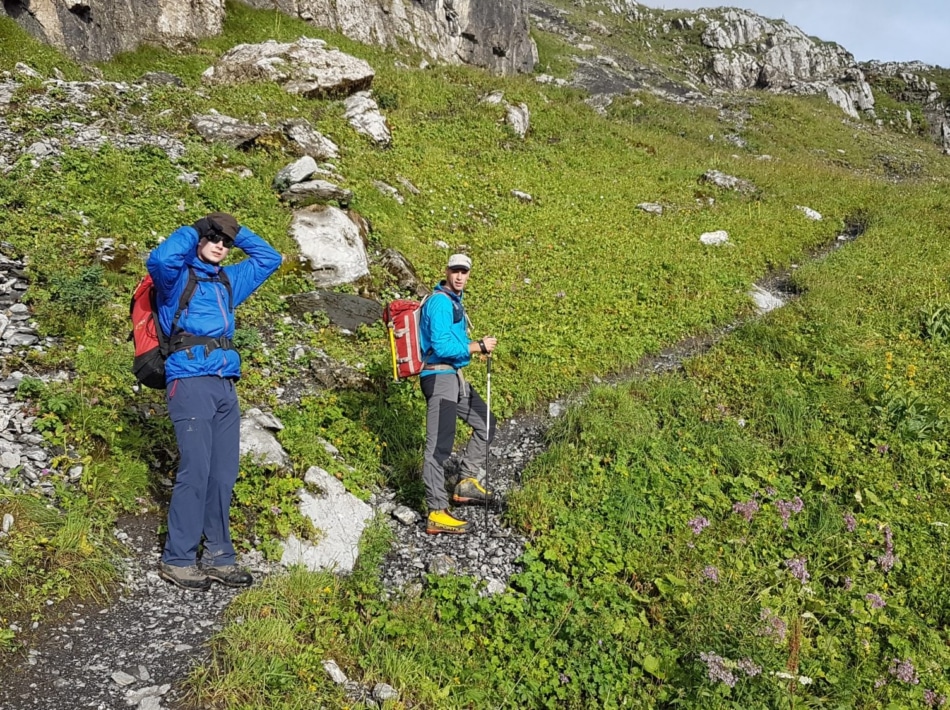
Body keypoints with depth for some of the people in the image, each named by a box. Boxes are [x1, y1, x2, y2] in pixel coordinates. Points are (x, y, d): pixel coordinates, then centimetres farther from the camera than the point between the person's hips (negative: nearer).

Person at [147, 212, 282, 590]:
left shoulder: (228, 281, 22)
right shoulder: (178, 276, 4)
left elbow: (270, 259, 30)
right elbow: (159, 259, -20)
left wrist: (239, 232, 19)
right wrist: (192, 230, -5)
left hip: (226, 387, 7)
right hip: (190, 383, -7)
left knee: (224, 474, 6)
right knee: (196, 471, -11)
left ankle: (217, 556, 13)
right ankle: (176, 559, -1)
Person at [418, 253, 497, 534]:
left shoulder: (454, 300, 18)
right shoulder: (440, 302, -14)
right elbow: (441, 347, -22)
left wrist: (476, 345, 8)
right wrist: (478, 346, -15)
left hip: (454, 377, 11)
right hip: (439, 377, -11)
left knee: (485, 423, 19)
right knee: (440, 445, -11)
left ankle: (466, 483, 26)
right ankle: (437, 513, -10)